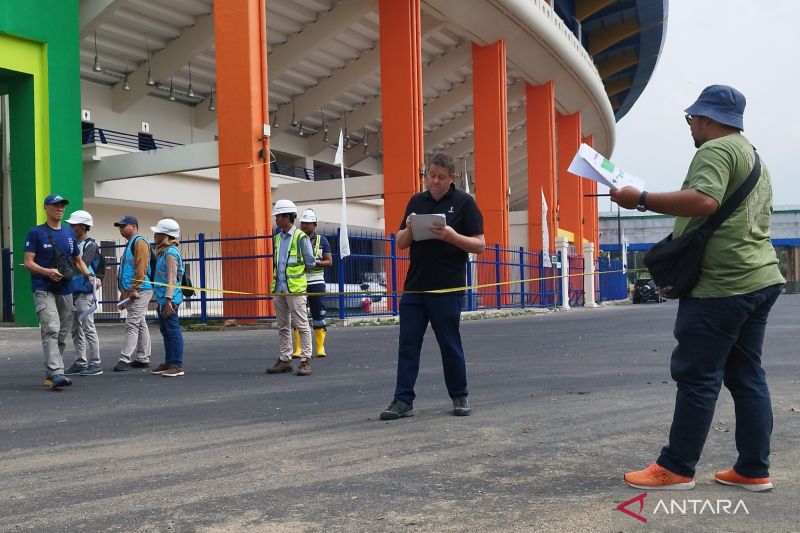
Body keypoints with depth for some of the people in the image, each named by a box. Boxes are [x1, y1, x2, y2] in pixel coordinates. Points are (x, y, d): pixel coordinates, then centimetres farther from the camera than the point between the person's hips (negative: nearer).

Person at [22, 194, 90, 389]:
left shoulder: (70, 233, 14)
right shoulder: (36, 233, 0)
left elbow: (78, 261, 21)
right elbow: (28, 262, -5)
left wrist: (89, 275, 2)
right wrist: (47, 272, -22)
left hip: (65, 289, 6)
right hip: (44, 289, -6)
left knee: (62, 334, 8)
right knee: (51, 330, -19)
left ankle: (50, 373, 20)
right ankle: (55, 373, -25)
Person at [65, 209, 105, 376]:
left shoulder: (91, 245, -9)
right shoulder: (75, 244, 15)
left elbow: (81, 264, -23)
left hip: (85, 292, -9)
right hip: (73, 291, 9)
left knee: (88, 328, -6)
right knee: (76, 330, 12)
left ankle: (95, 364, -2)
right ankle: (80, 362, 19)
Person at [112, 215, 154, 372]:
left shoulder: (139, 242, -9)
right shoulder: (130, 244, 22)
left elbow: (141, 268, -19)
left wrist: (134, 289, -22)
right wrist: (124, 292, 21)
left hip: (140, 290, -10)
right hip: (130, 292, 10)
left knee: (132, 325, -12)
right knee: (141, 325, 12)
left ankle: (125, 359, -13)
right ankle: (143, 359, 16)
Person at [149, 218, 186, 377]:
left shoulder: (170, 253, -13)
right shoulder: (162, 252, 17)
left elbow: (171, 278, -19)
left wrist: (168, 300, -24)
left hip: (169, 299, -10)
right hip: (162, 299, 10)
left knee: (173, 331, -7)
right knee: (165, 331, 15)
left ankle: (177, 365, -5)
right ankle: (169, 363, 24)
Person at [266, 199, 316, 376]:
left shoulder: (301, 237, -6)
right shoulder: (277, 238, 13)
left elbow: (310, 263, -2)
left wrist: (295, 268, 8)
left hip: (295, 288, -7)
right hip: (278, 289, 7)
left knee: (302, 325, -4)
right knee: (283, 327, 11)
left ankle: (305, 360, 1)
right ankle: (285, 360, 18)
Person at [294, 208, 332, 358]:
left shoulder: (322, 240, 7)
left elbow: (329, 262, 4)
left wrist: (316, 263, -13)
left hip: (316, 281, -1)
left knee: (318, 314, 0)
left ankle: (320, 347, 6)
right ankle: (298, 348, 6)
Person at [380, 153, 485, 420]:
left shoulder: (464, 202, 0)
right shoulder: (416, 201, 12)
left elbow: (479, 245, -4)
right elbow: (400, 243, 13)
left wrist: (452, 236, -20)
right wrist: (409, 229, -9)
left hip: (447, 289, -4)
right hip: (414, 287, 4)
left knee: (450, 345, 4)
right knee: (408, 345, 2)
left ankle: (460, 397, 19)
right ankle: (403, 400, 6)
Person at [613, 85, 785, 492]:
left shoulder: (715, 150, -10)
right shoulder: (753, 156, 22)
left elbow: (703, 201, -27)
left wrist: (641, 199, -23)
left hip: (723, 284, -10)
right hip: (759, 278, 10)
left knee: (697, 376, -5)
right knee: (746, 375, 11)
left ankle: (676, 468, 1)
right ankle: (754, 470, 14)